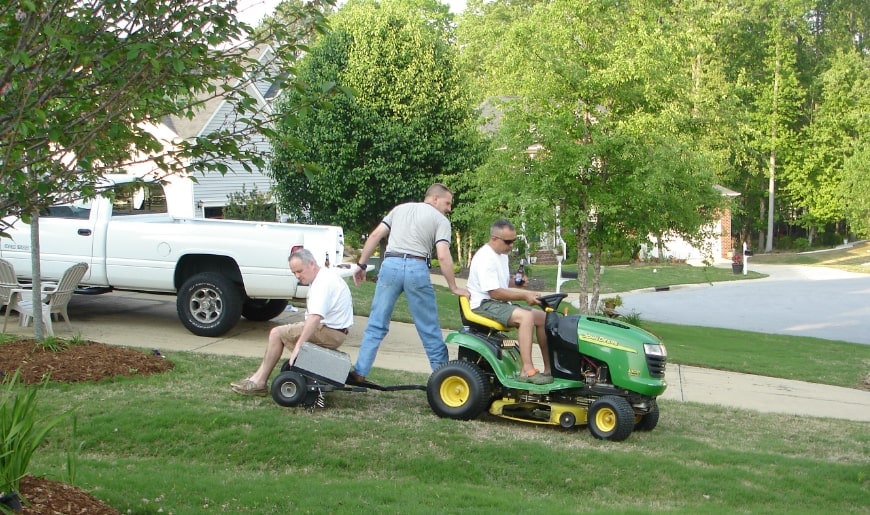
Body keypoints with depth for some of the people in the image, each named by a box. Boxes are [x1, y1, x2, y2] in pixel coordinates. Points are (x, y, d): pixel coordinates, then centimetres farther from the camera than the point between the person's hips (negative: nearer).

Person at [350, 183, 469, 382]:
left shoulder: (400, 208, 20)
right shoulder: (441, 220, 7)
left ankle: (359, 372, 3)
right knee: (429, 329, 8)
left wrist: (361, 264, 16)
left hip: (390, 264, 3)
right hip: (417, 269, -3)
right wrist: (454, 287, -1)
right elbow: (443, 256, -6)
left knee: (376, 325, 7)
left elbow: (375, 235, 12)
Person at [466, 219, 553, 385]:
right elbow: (494, 292, -23)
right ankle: (527, 371, -33)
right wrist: (524, 296, -20)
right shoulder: (485, 258, -18)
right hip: (484, 305, -10)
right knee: (526, 316, -32)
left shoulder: (502, 254, 14)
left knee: (543, 317, 0)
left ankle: (550, 368, -2)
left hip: (500, 303, 10)